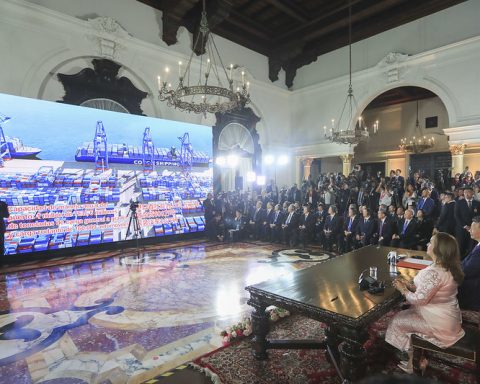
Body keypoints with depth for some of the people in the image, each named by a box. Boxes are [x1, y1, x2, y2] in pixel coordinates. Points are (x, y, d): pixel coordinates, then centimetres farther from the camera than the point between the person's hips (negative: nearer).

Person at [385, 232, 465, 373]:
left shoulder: (434, 272, -31)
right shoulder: (448, 268, 0)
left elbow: (419, 299, -23)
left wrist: (403, 289, -8)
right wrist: (410, 285, 3)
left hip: (439, 323, -9)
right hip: (449, 316, 9)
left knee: (398, 321, 3)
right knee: (406, 312, 17)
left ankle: (413, 363, 22)